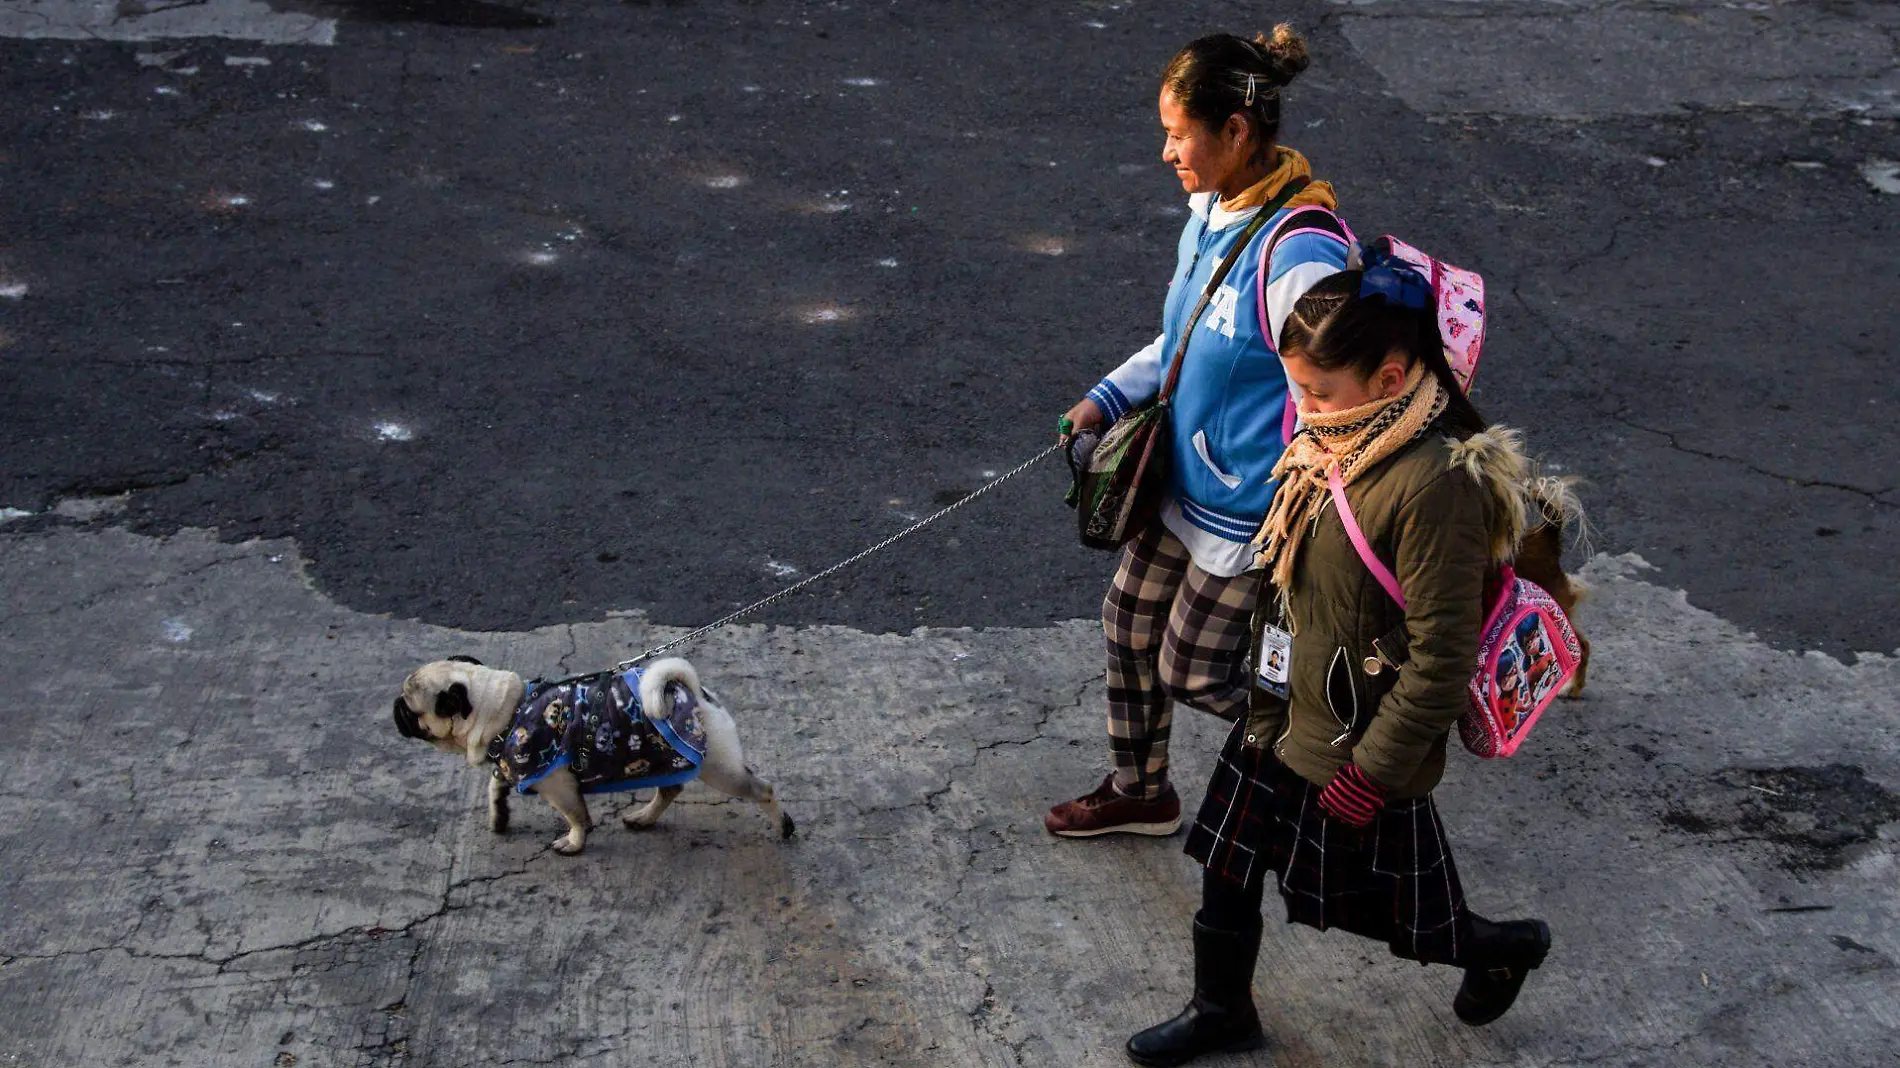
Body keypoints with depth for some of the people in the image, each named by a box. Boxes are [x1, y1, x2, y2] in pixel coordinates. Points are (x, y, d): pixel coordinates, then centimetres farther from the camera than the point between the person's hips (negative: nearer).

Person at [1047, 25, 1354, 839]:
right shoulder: (1211, 213, -2)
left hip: (1246, 513, -9)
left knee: (1194, 674, 7)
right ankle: (1139, 792, 44)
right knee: (1129, 622, 21)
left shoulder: (1298, 253, -31)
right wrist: (1110, 399, 3)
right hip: (1184, 482, 9)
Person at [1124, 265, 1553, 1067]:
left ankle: (1504, 947, 39)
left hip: (1359, 749, -8)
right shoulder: (1334, 445, -2)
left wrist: (1372, 773, -19)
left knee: (1370, 903, 13)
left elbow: (1442, 660, -25)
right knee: (1227, 871, 16)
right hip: (1280, 723, 8)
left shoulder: (1437, 484, -28)